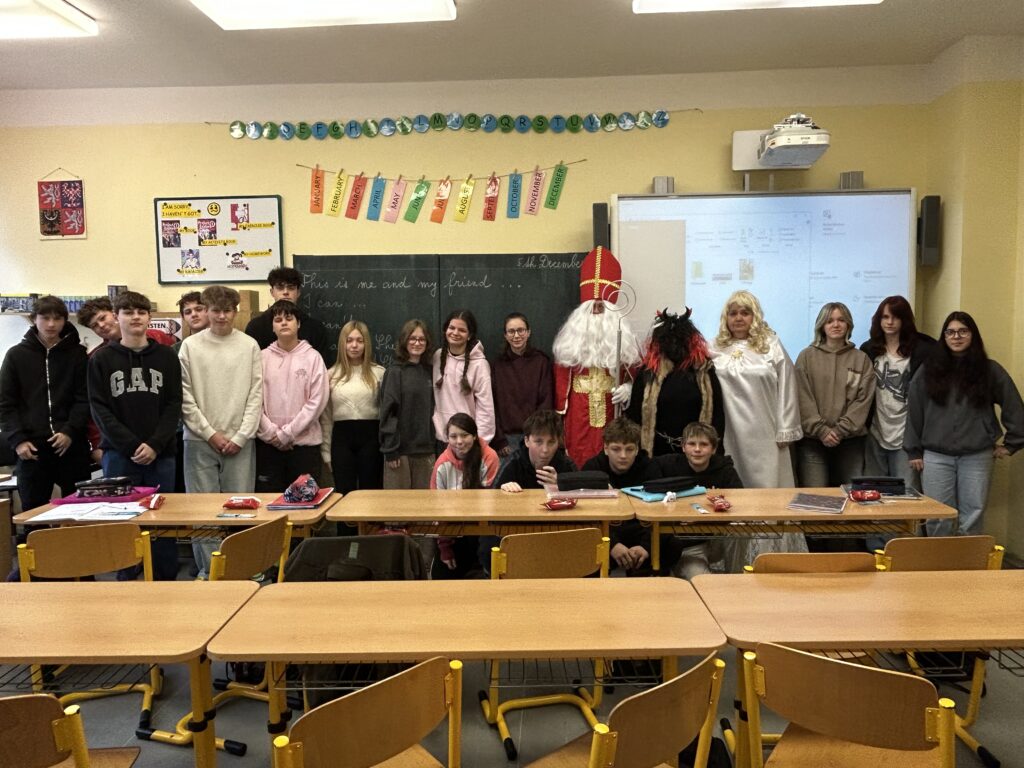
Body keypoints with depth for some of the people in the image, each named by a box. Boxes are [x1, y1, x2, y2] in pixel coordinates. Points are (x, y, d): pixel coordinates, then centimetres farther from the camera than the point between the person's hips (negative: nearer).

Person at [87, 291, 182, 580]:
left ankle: (166, 579, 16)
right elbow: (99, 408, -1)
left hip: (160, 454, 1)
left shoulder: (167, 356, 8)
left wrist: (155, 445, -10)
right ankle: (126, 579, 14)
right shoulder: (101, 358, 5)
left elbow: (174, 405, 3)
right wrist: (132, 446, -11)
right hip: (118, 454, 0)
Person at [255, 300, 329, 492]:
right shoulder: (263, 357, 4)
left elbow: (317, 401, -7)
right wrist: (271, 433, -10)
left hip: (304, 443, -1)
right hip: (268, 443, 1)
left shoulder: (312, 357, -1)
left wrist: (287, 434, -10)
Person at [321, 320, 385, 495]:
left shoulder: (379, 373, 1)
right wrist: (326, 450, 6)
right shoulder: (331, 374, 6)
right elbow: (326, 415, 8)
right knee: (344, 493, 6)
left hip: (370, 435, -1)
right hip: (342, 436, 2)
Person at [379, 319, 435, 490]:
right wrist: (390, 450, -13)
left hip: (425, 449, 5)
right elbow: (388, 411, -8)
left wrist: (433, 445, 7)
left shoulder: (428, 371, 11)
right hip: (400, 449, -4)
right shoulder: (395, 371, -4)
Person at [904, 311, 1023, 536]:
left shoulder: (990, 370, 2)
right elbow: (914, 412, 5)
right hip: (936, 456, 0)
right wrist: (913, 450, 3)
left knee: (973, 516, 5)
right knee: (937, 518, 4)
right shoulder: (928, 370, 3)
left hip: (977, 456, 0)